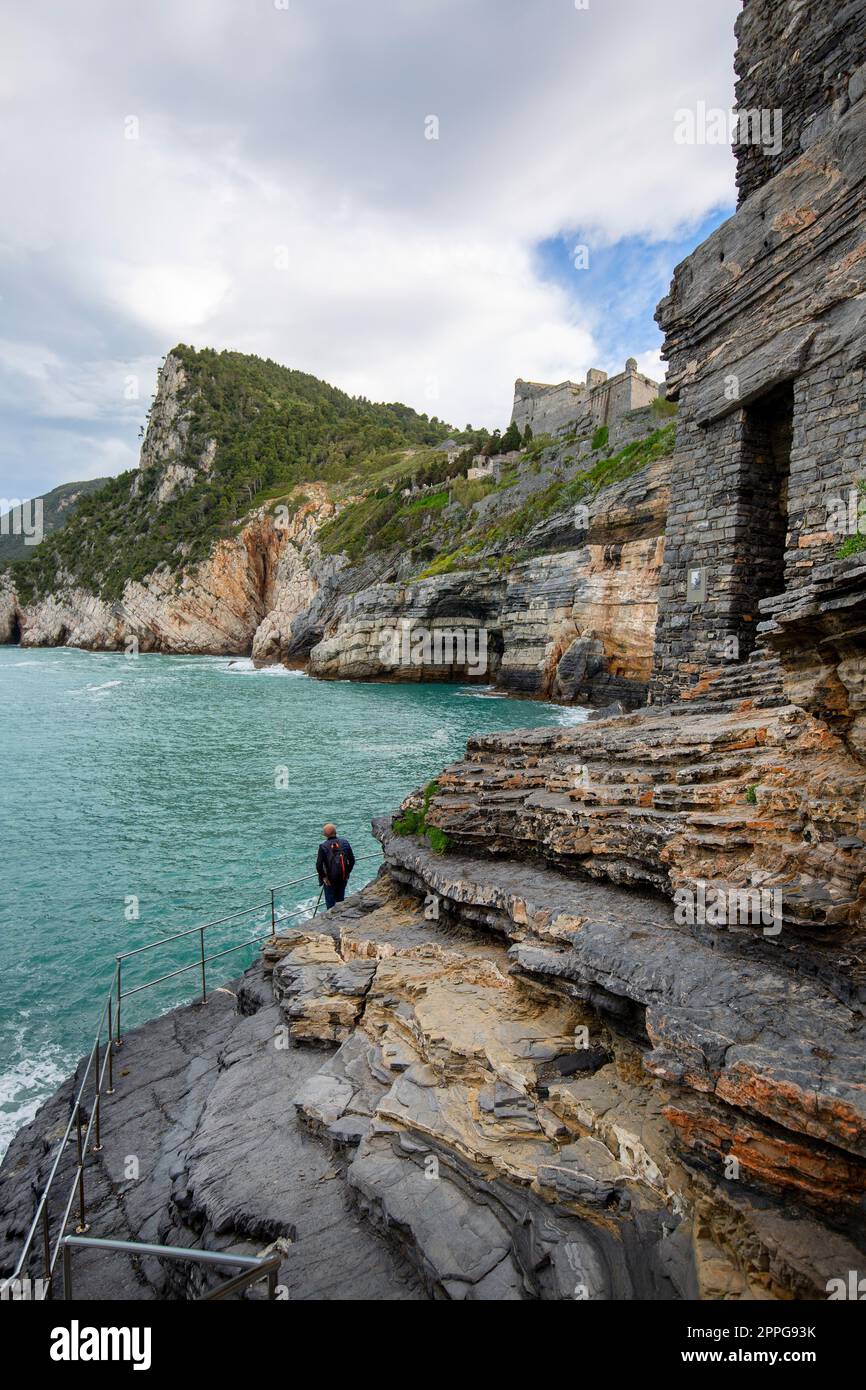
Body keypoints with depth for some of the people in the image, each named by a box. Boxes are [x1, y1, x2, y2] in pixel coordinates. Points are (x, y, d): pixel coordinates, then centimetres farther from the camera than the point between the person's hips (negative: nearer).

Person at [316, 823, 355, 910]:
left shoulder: (323, 846, -14)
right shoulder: (345, 843, -5)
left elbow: (319, 865, -17)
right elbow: (352, 860, -1)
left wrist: (323, 876, -6)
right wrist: (347, 872, 9)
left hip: (329, 880, -3)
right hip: (343, 878, 3)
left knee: (330, 902, 12)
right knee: (340, 899, 21)